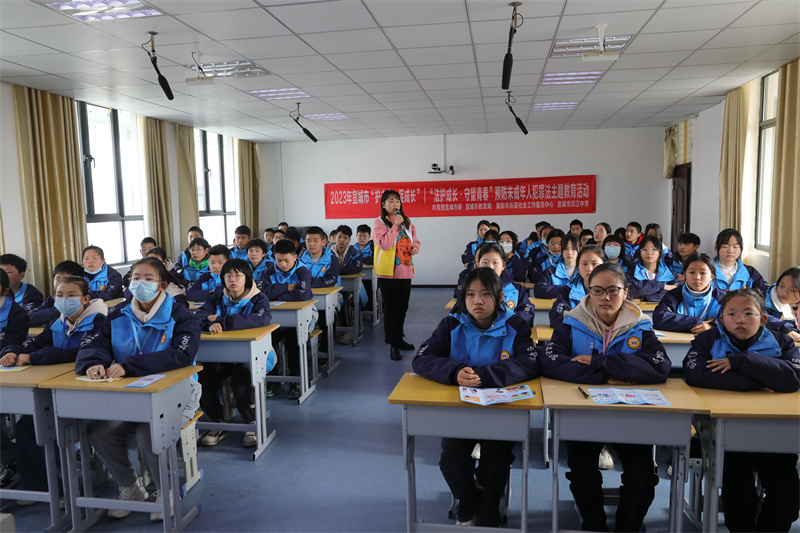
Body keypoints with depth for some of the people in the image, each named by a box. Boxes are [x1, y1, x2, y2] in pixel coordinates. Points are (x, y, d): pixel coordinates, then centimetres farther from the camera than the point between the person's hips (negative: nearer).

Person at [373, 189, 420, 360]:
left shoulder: (407, 222, 13)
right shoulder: (379, 223, -7)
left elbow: (414, 240, 22)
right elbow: (384, 244, -20)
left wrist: (415, 247, -1)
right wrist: (395, 225, -19)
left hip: (405, 271, 6)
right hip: (388, 272, -6)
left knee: (402, 308, 15)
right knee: (391, 309, 0)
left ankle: (399, 339, 31)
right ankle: (392, 345, 7)